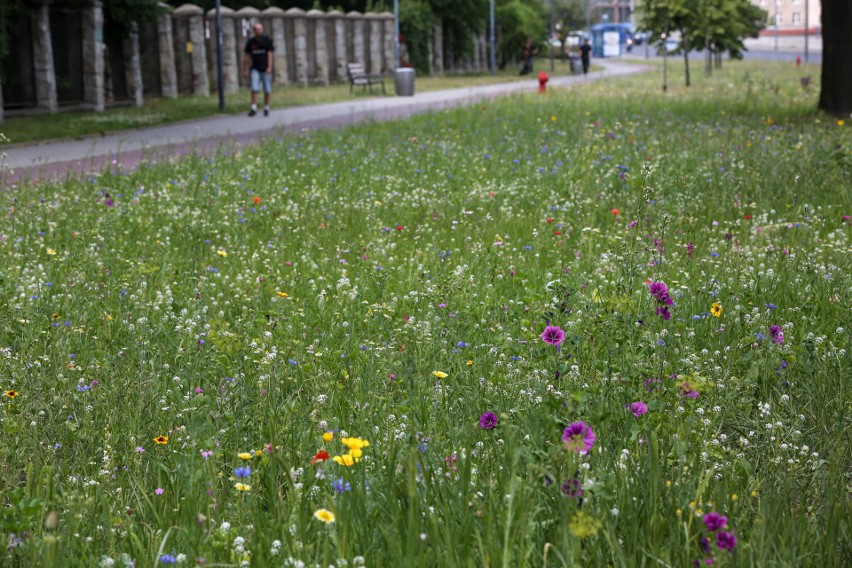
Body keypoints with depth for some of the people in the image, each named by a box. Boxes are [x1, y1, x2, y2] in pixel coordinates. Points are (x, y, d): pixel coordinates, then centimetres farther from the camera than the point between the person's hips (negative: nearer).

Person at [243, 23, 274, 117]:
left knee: (267, 90, 3)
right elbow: (247, 56, 11)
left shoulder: (267, 40, -1)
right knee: (254, 89, -11)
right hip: (255, 69, 1)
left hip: (265, 69, -1)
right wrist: (245, 70, 8)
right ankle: (254, 108, -11)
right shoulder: (250, 41, 6)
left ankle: (266, 108, 13)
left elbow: (270, 54, -5)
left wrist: (269, 67, -15)